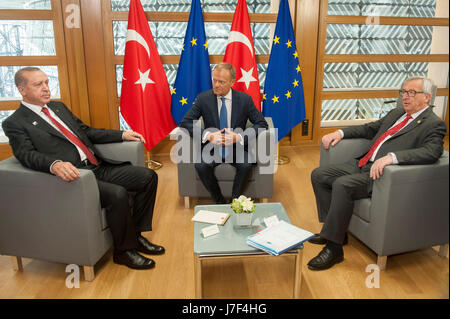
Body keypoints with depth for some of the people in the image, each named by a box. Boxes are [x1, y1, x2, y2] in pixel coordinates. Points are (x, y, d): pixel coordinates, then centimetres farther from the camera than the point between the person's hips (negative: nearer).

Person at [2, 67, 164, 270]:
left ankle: (136, 235, 7)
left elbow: (87, 131, 26)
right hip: (73, 176, -8)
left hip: (98, 168, 8)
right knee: (117, 194, -31)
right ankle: (124, 250, -7)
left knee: (148, 177, -4)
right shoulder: (15, 123, 0)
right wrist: (55, 164, -37)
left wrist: (122, 135, 16)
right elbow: (27, 155, -15)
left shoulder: (58, 107, 22)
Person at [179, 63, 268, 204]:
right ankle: (219, 202, -6)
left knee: (246, 165, -30)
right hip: (212, 147, 1)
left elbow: (262, 124, -4)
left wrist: (239, 137, -21)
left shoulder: (245, 99, -5)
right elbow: (185, 122, -7)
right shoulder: (203, 98, -4)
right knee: (201, 166, -28)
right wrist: (208, 135, -24)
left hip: (236, 148, 0)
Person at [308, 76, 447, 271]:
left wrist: (391, 157, -37)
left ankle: (334, 247, -18)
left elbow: (431, 152, -22)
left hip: (382, 174, -9)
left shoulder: (434, 124, -3)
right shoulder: (396, 113, 22)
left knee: (342, 185, -32)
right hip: (362, 164, 9)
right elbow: (369, 129, 29)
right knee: (318, 175, -3)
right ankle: (334, 230, 6)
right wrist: (340, 132, 13)